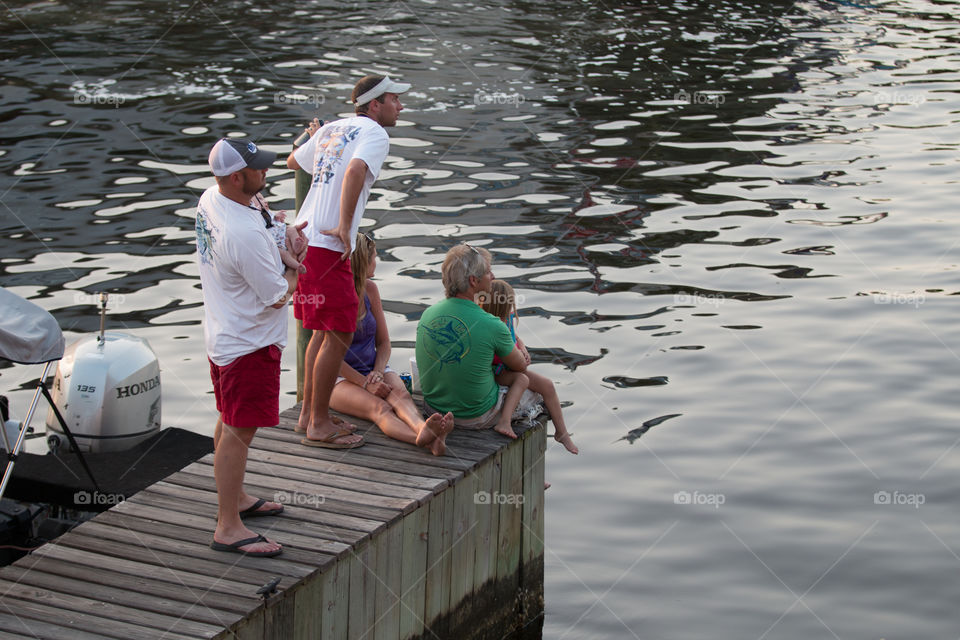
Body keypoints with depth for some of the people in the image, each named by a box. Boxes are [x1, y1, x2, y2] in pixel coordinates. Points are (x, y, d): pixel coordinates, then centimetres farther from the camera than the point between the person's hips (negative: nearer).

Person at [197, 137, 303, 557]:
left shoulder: (208, 201, -1)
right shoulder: (246, 234, -31)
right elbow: (278, 297, -21)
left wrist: (273, 235, 4)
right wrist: (294, 263, -3)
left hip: (222, 333, 10)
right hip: (249, 343, -10)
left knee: (230, 422, 22)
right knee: (238, 431, -4)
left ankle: (235, 498, 38)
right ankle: (228, 527, 2)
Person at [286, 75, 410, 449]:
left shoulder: (331, 128, 17)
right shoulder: (375, 134, -7)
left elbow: (293, 161, 31)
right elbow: (355, 171, -26)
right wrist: (344, 227, -23)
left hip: (304, 237, 9)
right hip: (326, 248, -9)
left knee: (325, 330, 19)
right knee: (338, 336, -2)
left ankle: (309, 414, 27)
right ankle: (318, 425, 3)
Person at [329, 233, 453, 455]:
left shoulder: (369, 289, 7)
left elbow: (383, 342, 10)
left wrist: (377, 372, -9)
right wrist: (365, 384, -23)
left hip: (372, 370, 5)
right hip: (341, 378, -5)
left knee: (401, 395, -30)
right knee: (380, 408, -35)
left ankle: (423, 430, -64)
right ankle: (425, 439, -66)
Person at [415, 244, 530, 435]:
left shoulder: (427, 314, -8)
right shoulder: (491, 326, -24)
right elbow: (521, 366, -5)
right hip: (476, 418, -6)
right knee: (522, 377, 21)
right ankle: (504, 419, -1)